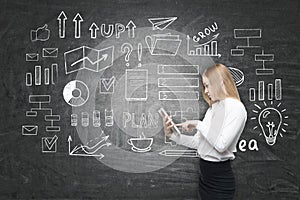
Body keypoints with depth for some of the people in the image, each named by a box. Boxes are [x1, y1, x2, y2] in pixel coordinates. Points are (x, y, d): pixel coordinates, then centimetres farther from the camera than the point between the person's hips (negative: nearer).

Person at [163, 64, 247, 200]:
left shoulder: (236, 108, -13)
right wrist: (172, 135, 0)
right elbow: (197, 142, 8)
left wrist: (198, 124, -15)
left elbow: (221, 145, -23)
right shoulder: (213, 108, 10)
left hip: (220, 178, -7)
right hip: (205, 173, 7)